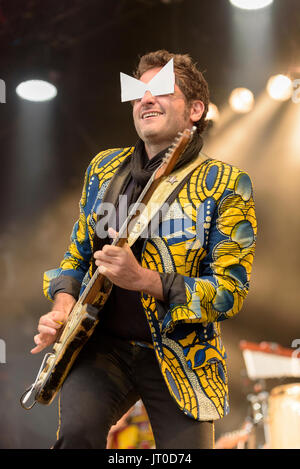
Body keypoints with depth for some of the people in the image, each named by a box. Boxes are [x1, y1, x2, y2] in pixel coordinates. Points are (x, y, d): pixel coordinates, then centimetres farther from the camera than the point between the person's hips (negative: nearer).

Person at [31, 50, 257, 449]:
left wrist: (143, 280, -22)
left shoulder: (225, 184, -7)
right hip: (102, 343, 2)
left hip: (180, 355, -1)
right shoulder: (103, 168, 9)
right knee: (77, 431, -23)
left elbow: (231, 291, -11)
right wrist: (63, 305, -2)